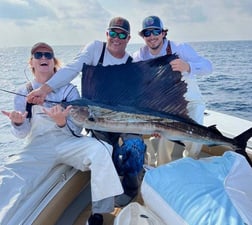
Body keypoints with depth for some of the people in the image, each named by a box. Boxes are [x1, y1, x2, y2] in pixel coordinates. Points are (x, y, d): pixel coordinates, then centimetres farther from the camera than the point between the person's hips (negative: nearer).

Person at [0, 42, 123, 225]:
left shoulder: (68, 89, 7)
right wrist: (18, 122, -19)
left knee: (98, 149, -31)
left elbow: (76, 130, 0)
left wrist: (61, 122, -24)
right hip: (38, 147, 1)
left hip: (69, 142, 0)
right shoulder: (24, 93, 12)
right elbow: (22, 133, 6)